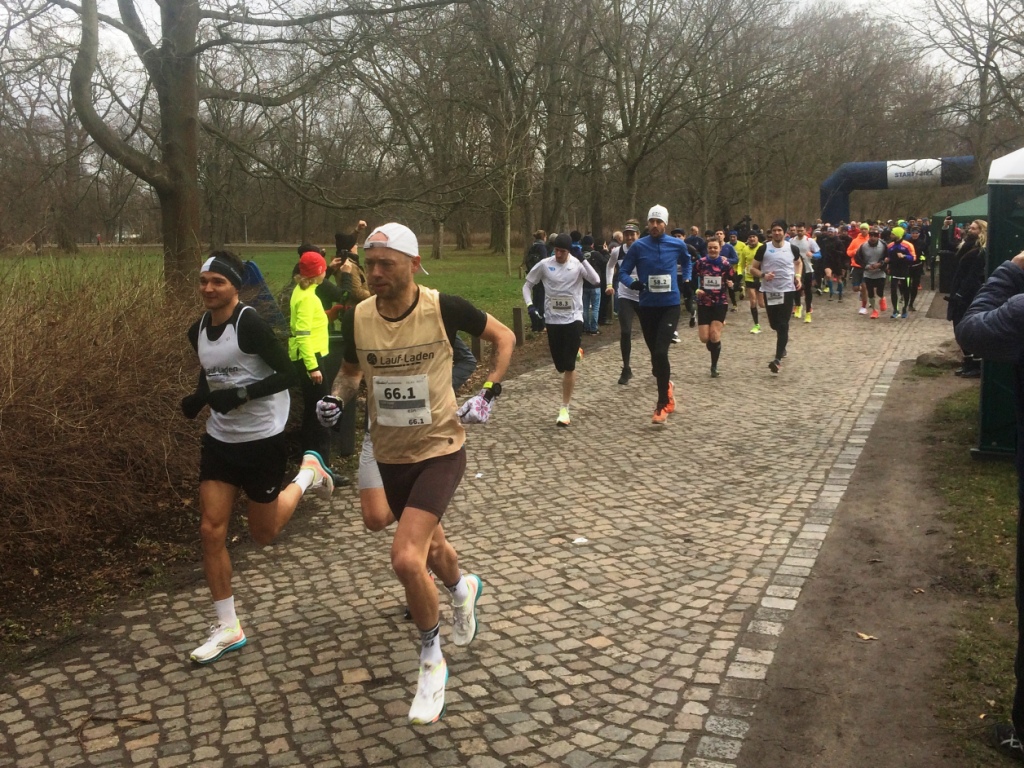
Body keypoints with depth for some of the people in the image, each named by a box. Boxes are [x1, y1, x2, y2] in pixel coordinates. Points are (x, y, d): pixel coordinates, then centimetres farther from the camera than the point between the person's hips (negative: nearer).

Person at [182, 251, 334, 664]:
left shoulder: (250, 324, -19)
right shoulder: (198, 331, 3)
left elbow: (289, 375, -18)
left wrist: (240, 395, -27)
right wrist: (198, 398, 0)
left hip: (262, 440, -6)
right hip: (220, 439, 6)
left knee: (262, 534, 9)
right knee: (211, 530, 0)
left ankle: (308, 473, 34)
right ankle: (228, 629, 13)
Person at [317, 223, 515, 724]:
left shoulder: (443, 308, -17)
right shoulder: (357, 319, -8)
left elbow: (504, 337, -1)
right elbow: (351, 368, 13)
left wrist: (488, 393, -7)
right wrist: (336, 398, -7)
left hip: (440, 449, -5)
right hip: (390, 454, 5)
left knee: (406, 559, -20)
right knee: (428, 543, 24)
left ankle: (432, 661, 4)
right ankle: (462, 588, 61)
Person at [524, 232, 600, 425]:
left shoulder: (577, 264, -5)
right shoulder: (545, 265, -2)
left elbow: (596, 280, -19)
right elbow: (527, 285, 7)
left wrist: (583, 259, -24)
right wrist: (529, 304, -9)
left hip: (573, 319, -2)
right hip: (552, 320, 2)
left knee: (569, 366, -7)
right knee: (561, 366, 11)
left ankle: (564, 409, -1)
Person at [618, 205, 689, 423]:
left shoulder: (677, 245, 0)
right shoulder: (638, 247, -3)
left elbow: (687, 263, 21)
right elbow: (623, 271, 2)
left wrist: (687, 280, 6)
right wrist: (632, 283, -18)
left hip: (670, 305, -2)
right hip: (647, 306, 2)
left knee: (660, 352, -16)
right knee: (655, 354, 12)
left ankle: (663, 404, -6)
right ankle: (666, 389, 38)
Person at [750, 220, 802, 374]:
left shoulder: (792, 248, -1)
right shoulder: (764, 249, -5)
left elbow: (799, 263, 20)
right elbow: (753, 268, 0)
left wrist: (797, 276, 4)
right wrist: (763, 275, -19)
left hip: (787, 290, -1)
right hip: (769, 291, 1)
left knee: (783, 325, -7)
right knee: (774, 324, 12)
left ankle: (778, 359, -8)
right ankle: (783, 339, 46)